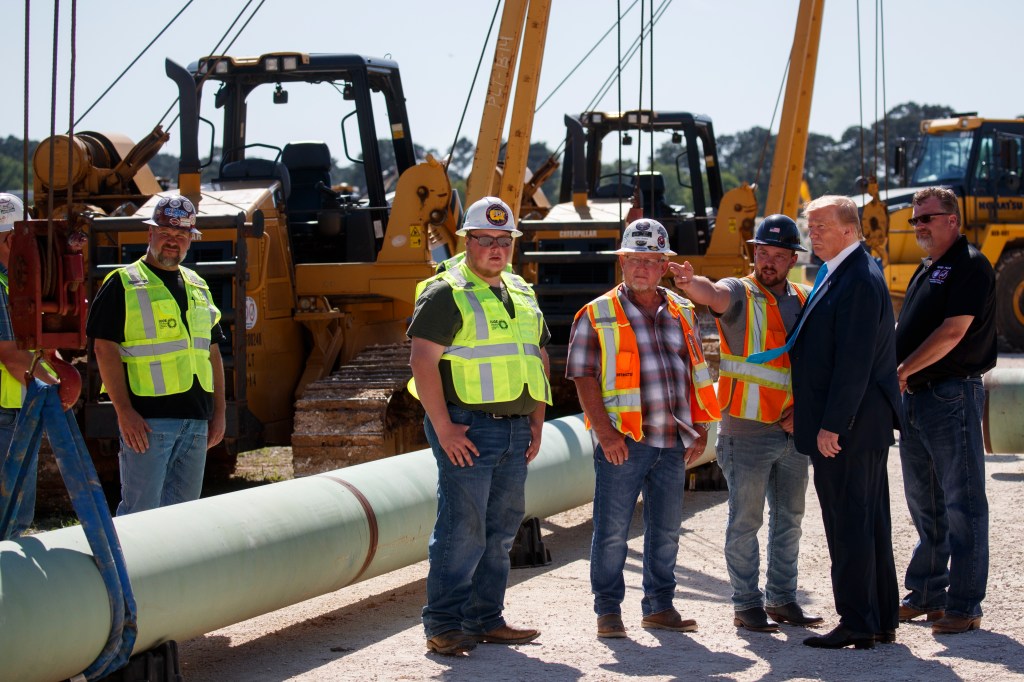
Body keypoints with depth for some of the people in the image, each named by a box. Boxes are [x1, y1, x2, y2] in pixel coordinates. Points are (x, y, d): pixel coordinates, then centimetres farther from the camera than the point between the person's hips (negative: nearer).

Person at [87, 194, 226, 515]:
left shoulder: (197, 287, 18)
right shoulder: (124, 283, -2)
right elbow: (105, 348, -8)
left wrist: (218, 412, 13)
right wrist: (124, 412, -16)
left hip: (196, 419, 6)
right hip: (147, 418, -6)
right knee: (141, 511, -7)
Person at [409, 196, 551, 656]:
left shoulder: (522, 295, 18)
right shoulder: (447, 293, -6)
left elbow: (538, 359, 24)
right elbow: (422, 360, -13)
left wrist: (536, 423, 14)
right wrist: (443, 427, -18)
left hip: (515, 429, 8)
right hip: (468, 427, -7)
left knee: (501, 530, 10)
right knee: (462, 528, -9)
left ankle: (486, 620, 18)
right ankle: (444, 626, -4)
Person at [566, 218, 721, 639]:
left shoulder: (682, 313, 14)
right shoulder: (597, 315, 0)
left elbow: (696, 373, 19)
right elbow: (584, 376, -5)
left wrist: (700, 429, 11)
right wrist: (605, 432, -15)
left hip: (673, 444, 5)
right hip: (623, 442, -4)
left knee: (666, 530, 10)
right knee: (612, 530, -1)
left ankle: (659, 605, 21)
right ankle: (608, 610, 8)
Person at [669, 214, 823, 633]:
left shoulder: (804, 301, 9)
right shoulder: (739, 293, -6)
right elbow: (712, 293, -30)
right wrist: (689, 282, -52)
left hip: (792, 430, 6)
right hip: (746, 430, -6)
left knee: (789, 520, 14)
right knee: (745, 521, -1)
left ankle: (781, 599, 26)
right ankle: (747, 605, 7)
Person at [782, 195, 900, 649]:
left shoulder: (858, 281, -17)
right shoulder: (840, 275, 16)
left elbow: (854, 361, -21)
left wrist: (832, 425, -21)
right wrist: (802, 409, 19)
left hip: (845, 428, -11)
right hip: (862, 425, 11)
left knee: (849, 523, -6)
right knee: (869, 522, 13)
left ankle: (857, 624, -2)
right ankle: (882, 620, 20)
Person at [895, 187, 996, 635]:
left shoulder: (970, 266, -9)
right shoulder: (926, 271, 19)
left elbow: (952, 332, -18)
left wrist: (901, 371, -13)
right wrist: (899, 379, 5)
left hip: (952, 394, -9)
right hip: (915, 397, 9)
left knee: (962, 504, -5)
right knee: (925, 504, 14)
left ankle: (964, 606, -2)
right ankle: (926, 595, 22)